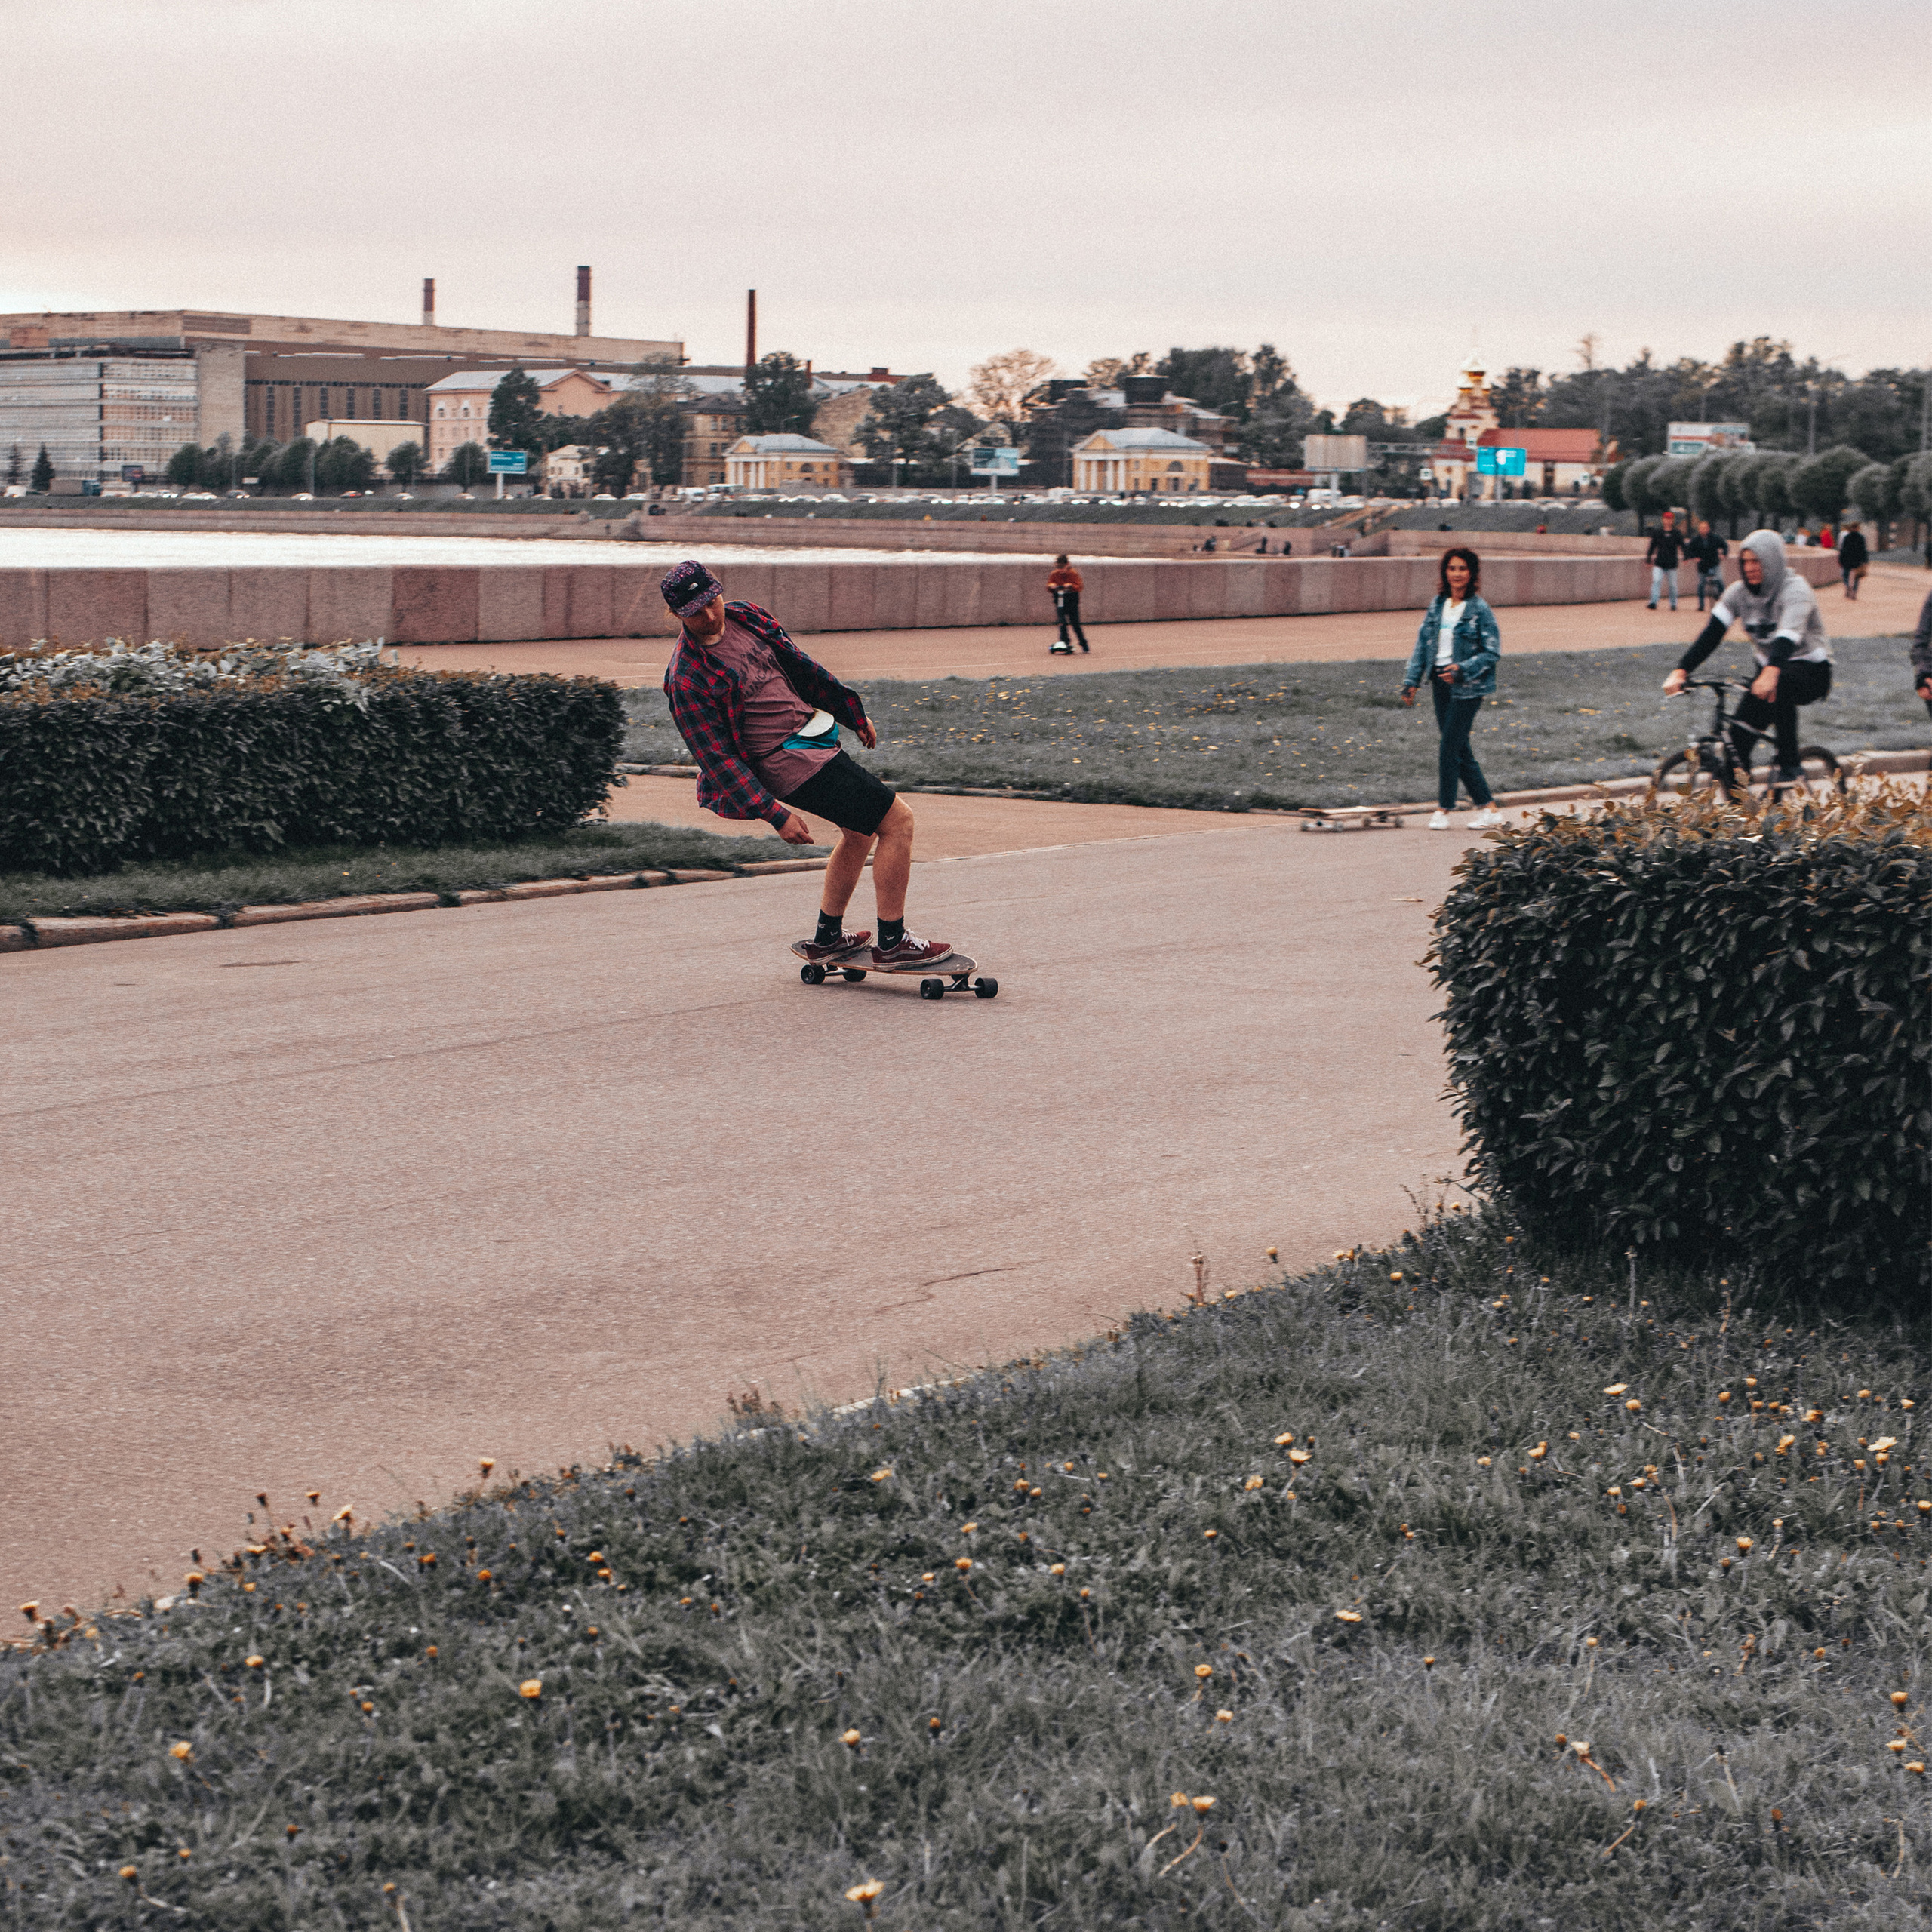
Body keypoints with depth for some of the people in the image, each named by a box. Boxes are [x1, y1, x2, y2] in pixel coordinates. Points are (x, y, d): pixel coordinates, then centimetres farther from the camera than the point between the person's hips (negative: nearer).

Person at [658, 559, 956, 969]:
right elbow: (719, 759, -19)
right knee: (897, 820, -10)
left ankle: (827, 940, 33)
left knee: (861, 830, 23)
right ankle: (891, 943, -3)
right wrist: (775, 814, -23)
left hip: (815, 732, 9)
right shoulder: (688, 680, -19)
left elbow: (800, 666, 18)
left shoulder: (746, 618, 4)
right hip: (790, 761, -9)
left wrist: (853, 714, 25)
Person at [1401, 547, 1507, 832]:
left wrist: (1463, 669, -21)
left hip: (1466, 687, -6)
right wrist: (1412, 680, 7)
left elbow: (1492, 652, -9)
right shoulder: (1437, 606, 9)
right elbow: (1422, 644, 13)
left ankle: (1444, 809, 4)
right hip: (1440, 683, 6)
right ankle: (1487, 807, 15)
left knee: (1449, 747, -7)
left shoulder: (1479, 610, -8)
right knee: (1460, 749, 8)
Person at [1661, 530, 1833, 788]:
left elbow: (1788, 634, -40)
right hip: (1769, 668, 5)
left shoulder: (1794, 590, -21)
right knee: (1740, 735, -17)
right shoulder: (1739, 592, -3)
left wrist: (1772, 672, -60)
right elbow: (1712, 632, -12)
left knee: (1780, 684, -40)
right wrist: (1681, 671, -27)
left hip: (1811, 672, -5)